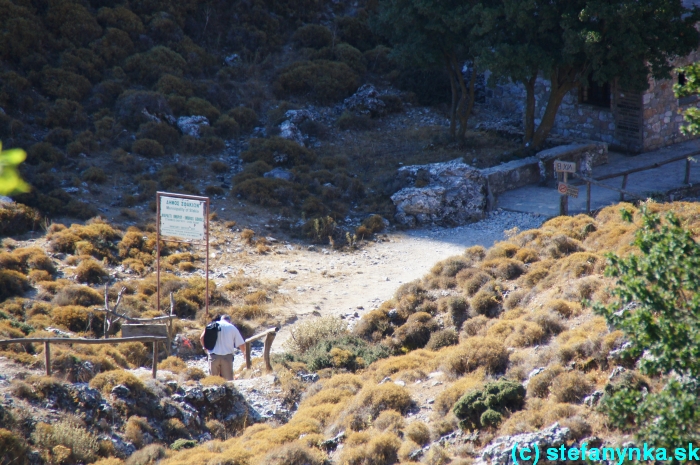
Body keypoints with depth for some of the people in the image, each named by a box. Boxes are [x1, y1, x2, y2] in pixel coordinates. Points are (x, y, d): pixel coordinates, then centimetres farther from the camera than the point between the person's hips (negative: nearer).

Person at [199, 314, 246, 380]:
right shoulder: (232, 328, 6)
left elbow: (202, 338, 0)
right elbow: (241, 344, 5)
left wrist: (205, 347, 18)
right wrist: (244, 353, 24)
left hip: (214, 356, 1)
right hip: (227, 357, -1)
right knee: (228, 379, 3)